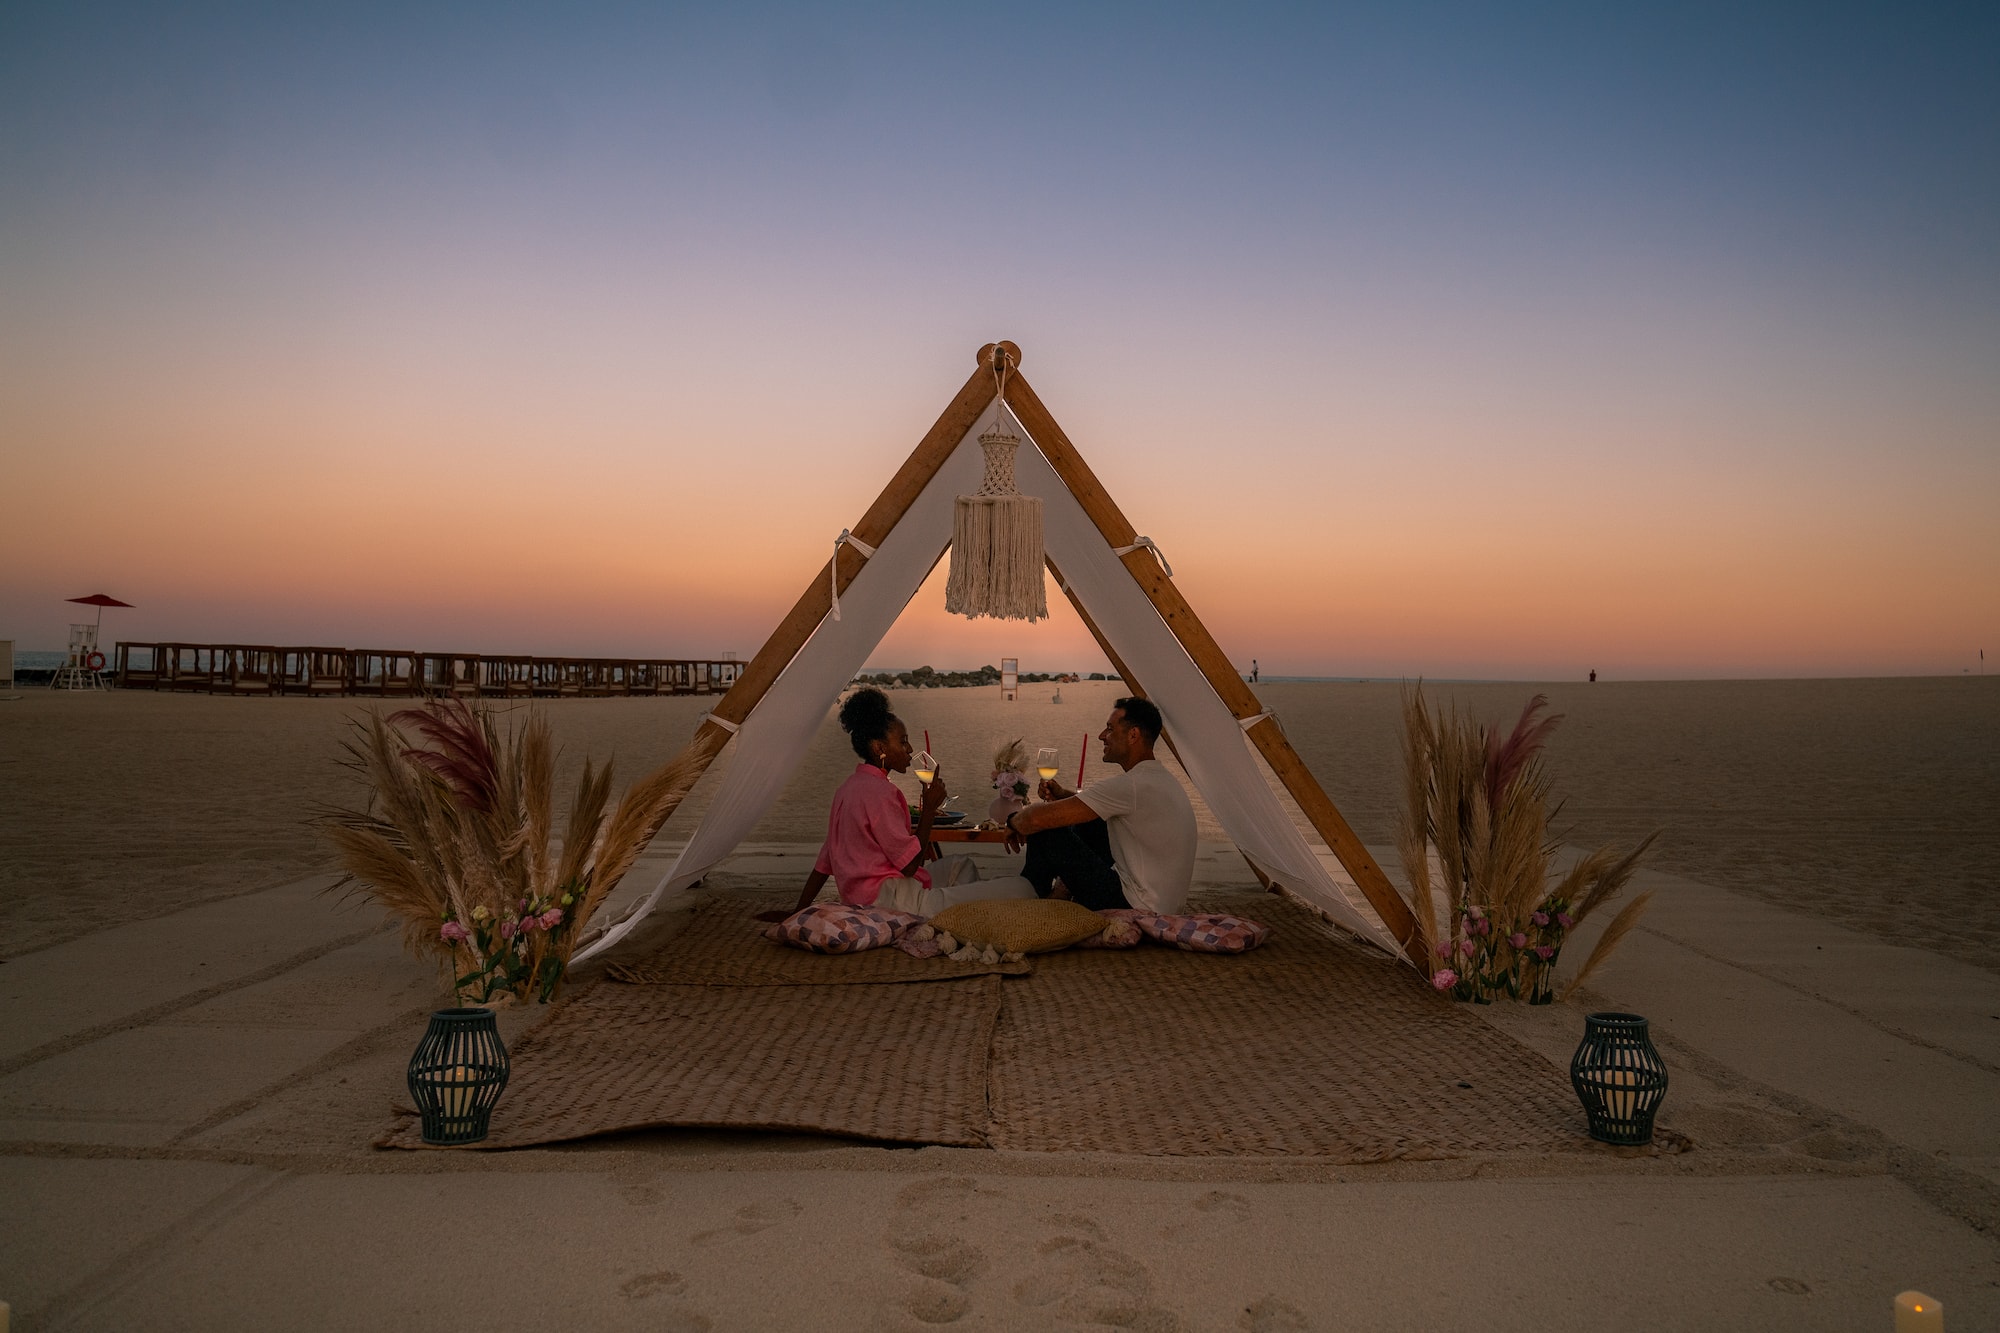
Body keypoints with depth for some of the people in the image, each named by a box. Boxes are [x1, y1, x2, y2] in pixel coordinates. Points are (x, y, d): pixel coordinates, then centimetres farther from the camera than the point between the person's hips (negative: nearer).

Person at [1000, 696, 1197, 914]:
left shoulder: (1131, 786, -21)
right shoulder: (1163, 779, 10)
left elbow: (1037, 818, -22)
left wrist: (1014, 822, 1)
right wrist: (1063, 794, 8)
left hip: (1135, 906, -10)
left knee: (1045, 833, -6)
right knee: (1085, 821, 19)